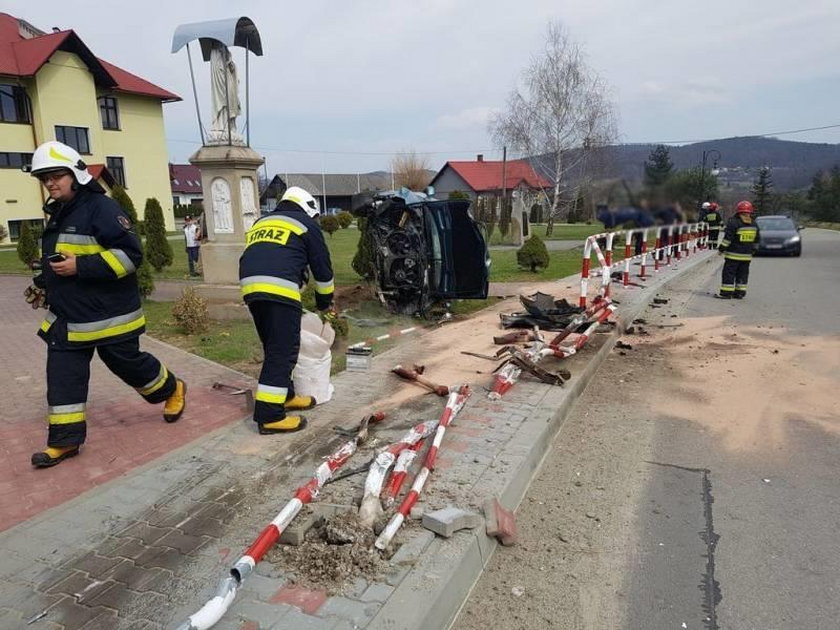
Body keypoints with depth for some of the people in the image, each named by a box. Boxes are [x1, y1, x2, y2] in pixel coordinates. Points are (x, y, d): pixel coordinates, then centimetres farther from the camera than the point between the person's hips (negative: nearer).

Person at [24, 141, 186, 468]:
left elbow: (130, 254, -23)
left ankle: (172, 389, 34)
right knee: (62, 376, 5)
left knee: (128, 363, 8)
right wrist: (46, 282, 15)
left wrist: (80, 267, -26)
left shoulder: (101, 208, -15)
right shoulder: (58, 214, 13)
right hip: (66, 317, 8)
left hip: (109, 315, -8)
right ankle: (65, 439, 14)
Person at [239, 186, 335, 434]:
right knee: (283, 351, -4)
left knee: (274, 348, 20)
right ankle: (269, 416, -5)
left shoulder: (260, 223, 32)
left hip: (250, 286, 7)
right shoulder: (306, 224, 14)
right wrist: (325, 302, 28)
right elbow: (322, 267, 15)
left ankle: (285, 396, 30)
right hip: (279, 289, -7)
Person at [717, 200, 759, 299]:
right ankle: (740, 293, 14)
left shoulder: (733, 222, -10)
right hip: (747, 255, 6)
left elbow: (728, 238, -13)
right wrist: (752, 249, 31)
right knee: (742, 274, 12)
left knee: (729, 273, -3)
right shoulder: (754, 224, 11)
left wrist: (721, 249, -6)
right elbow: (756, 240, 19)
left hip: (733, 254, -6)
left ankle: (726, 293, -4)